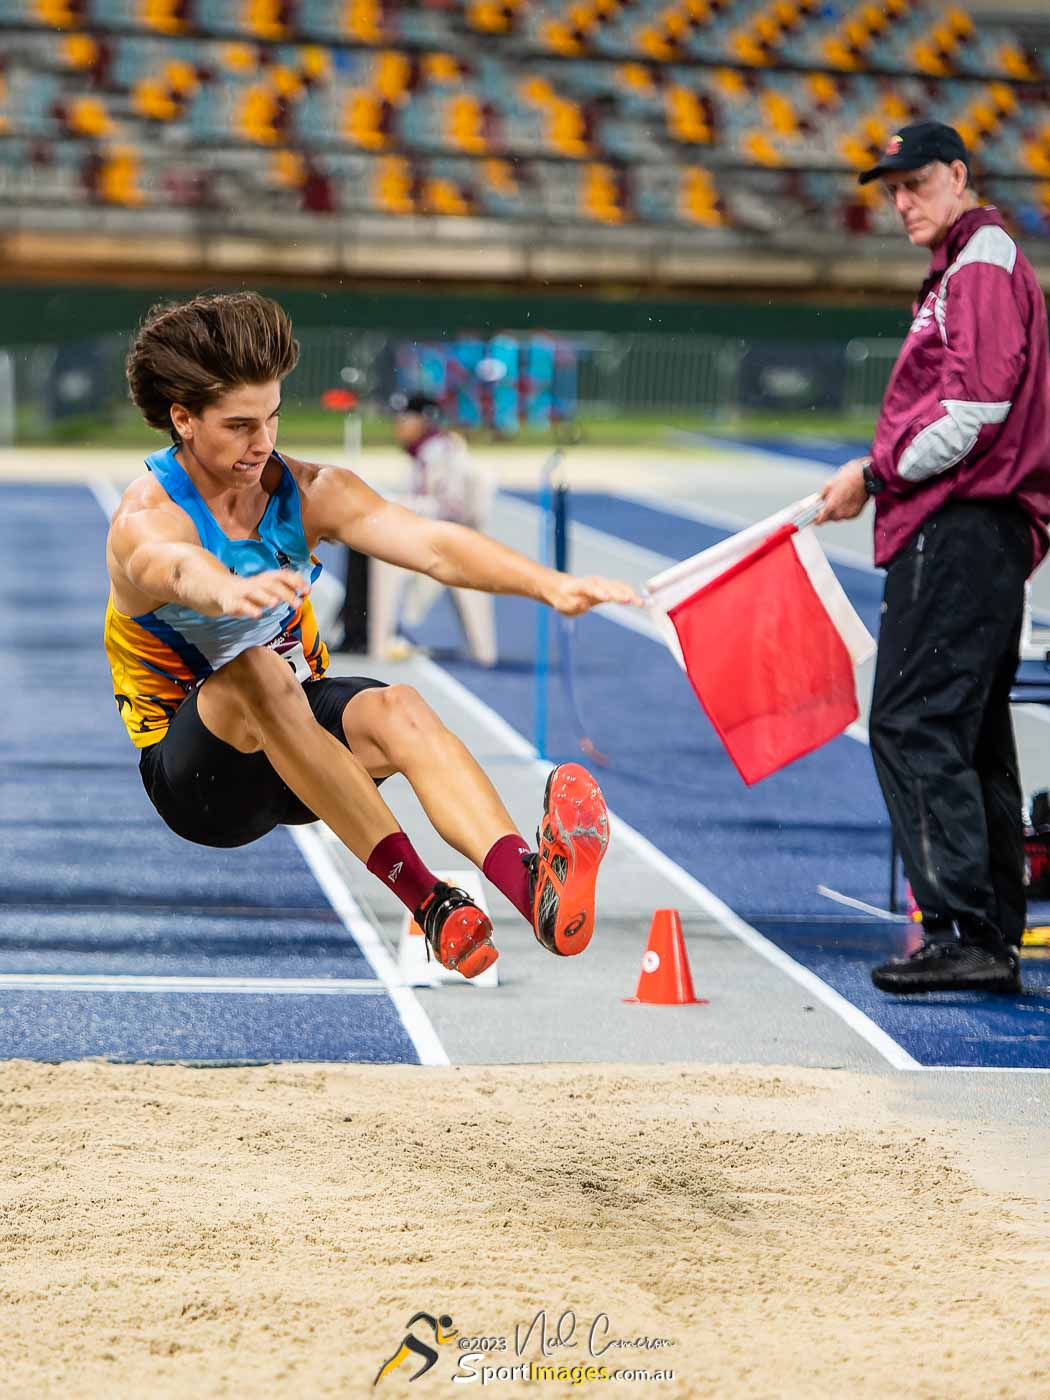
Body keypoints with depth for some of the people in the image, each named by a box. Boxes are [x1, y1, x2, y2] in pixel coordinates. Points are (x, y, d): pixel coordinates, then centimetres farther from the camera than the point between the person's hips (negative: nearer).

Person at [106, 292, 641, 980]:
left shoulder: (309, 493, -4)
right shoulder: (146, 517, -19)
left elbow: (430, 544, -18)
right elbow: (175, 567, -45)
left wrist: (551, 585, -36)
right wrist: (228, 590, -70)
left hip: (297, 727, 4)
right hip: (190, 773, -4)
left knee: (398, 708, -29)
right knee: (258, 673, -37)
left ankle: (532, 884, -55)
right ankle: (427, 902, -47)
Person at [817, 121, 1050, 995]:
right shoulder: (965, 269, 23)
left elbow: (974, 403, -18)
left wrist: (878, 473, -10)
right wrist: (888, 477, 13)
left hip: (957, 531, -11)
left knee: (915, 725, -13)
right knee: (971, 737, 11)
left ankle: (964, 934, -17)